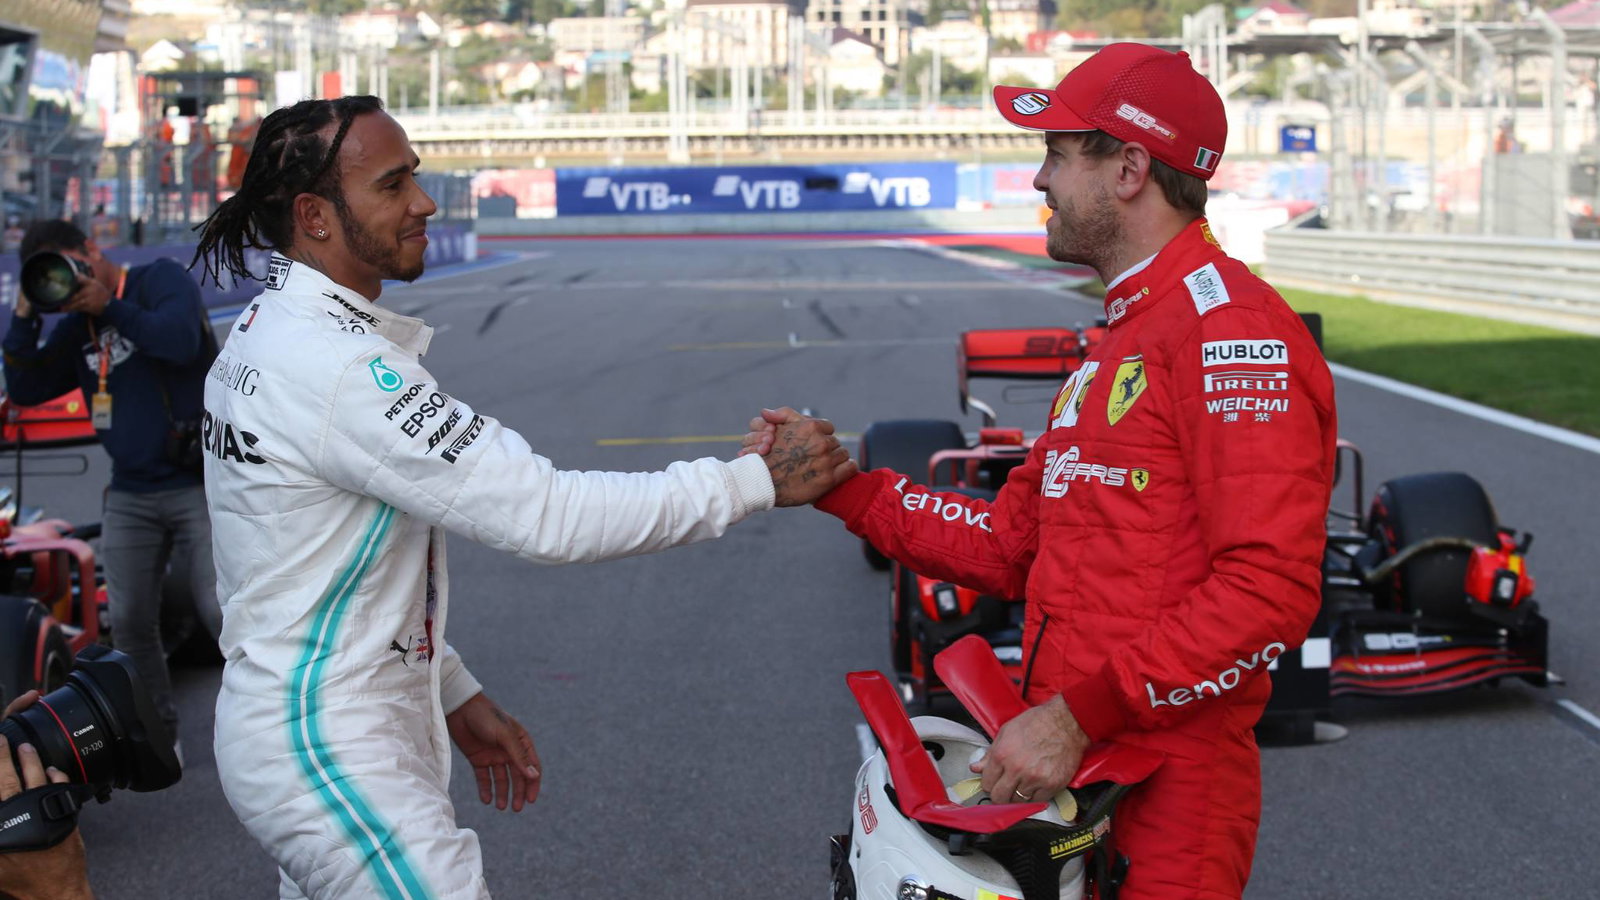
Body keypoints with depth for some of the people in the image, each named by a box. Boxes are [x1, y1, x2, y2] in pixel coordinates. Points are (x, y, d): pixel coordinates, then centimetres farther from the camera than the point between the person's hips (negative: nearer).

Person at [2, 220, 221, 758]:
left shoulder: (160, 280, -4)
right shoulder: (77, 327, 14)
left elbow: (181, 341, -23)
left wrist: (110, 307, -16)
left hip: (197, 485, -7)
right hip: (130, 496, 7)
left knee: (221, 611, -14)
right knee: (130, 621, 5)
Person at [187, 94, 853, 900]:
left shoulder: (266, 336, 10)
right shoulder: (334, 366, -23)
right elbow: (545, 517, -26)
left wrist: (455, 694, 18)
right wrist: (758, 480, -20)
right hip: (330, 751, -10)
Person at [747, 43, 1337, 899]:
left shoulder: (1233, 326, -14)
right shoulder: (1116, 345, 20)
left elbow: (1269, 587, -23)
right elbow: (1011, 546, 19)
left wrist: (1079, 716, -24)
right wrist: (838, 485, 13)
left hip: (1163, 801, -9)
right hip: (1063, 769, 10)